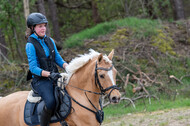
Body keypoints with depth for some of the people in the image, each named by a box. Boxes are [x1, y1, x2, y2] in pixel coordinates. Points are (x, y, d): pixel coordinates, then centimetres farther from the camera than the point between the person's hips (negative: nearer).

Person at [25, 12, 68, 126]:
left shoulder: (50, 41, 11)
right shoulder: (31, 45, -8)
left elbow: (58, 59, 14)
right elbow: (33, 68, -13)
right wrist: (49, 74, -26)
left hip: (55, 77, 7)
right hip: (40, 80, -7)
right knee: (51, 102, -32)